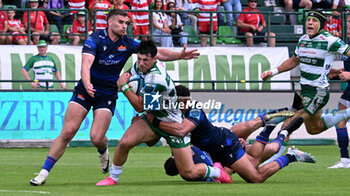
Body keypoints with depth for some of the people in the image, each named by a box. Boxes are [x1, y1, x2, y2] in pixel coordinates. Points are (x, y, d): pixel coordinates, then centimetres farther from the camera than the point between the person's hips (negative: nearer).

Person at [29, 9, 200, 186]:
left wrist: (180, 55, -16)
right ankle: (44, 172, -6)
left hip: (107, 96, 2)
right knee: (67, 132, -13)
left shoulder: (128, 44, -2)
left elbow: (158, 53, -1)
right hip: (85, 91, -2)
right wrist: (87, 84, -46)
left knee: (97, 138, -13)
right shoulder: (95, 39, -13)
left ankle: (103, 152, 26)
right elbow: (86, 64, -27)